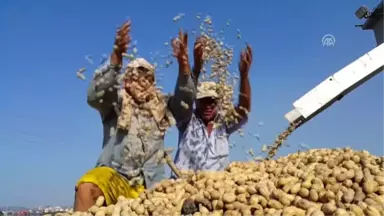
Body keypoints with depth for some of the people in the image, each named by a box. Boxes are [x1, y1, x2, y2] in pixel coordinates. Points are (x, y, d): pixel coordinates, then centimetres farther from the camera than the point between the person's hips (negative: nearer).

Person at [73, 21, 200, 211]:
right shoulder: (115, 101, 3)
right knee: (86, 188, -33)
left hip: (147, 186, 4)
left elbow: (185, 101, -4)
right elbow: (94, 96, -18)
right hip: (113, 176, -4)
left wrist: (182, 64, -21)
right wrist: (116, 56, -34)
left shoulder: (161, 106, 13)